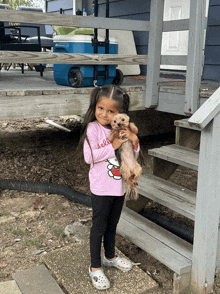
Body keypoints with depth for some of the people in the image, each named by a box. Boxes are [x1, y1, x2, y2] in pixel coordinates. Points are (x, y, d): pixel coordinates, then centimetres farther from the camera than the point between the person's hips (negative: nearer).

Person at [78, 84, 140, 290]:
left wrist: (133, 139, -14)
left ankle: (110, 257, 43)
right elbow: (89, 156, -21)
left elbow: (133, 154, 6)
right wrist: (112, 147, -24)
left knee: (112, 225, 22)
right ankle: (95, 267, 23)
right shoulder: (93, 128, -13)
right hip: (101, 188, -5)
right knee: (99, 227, 7)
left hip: (119, 187, 5)